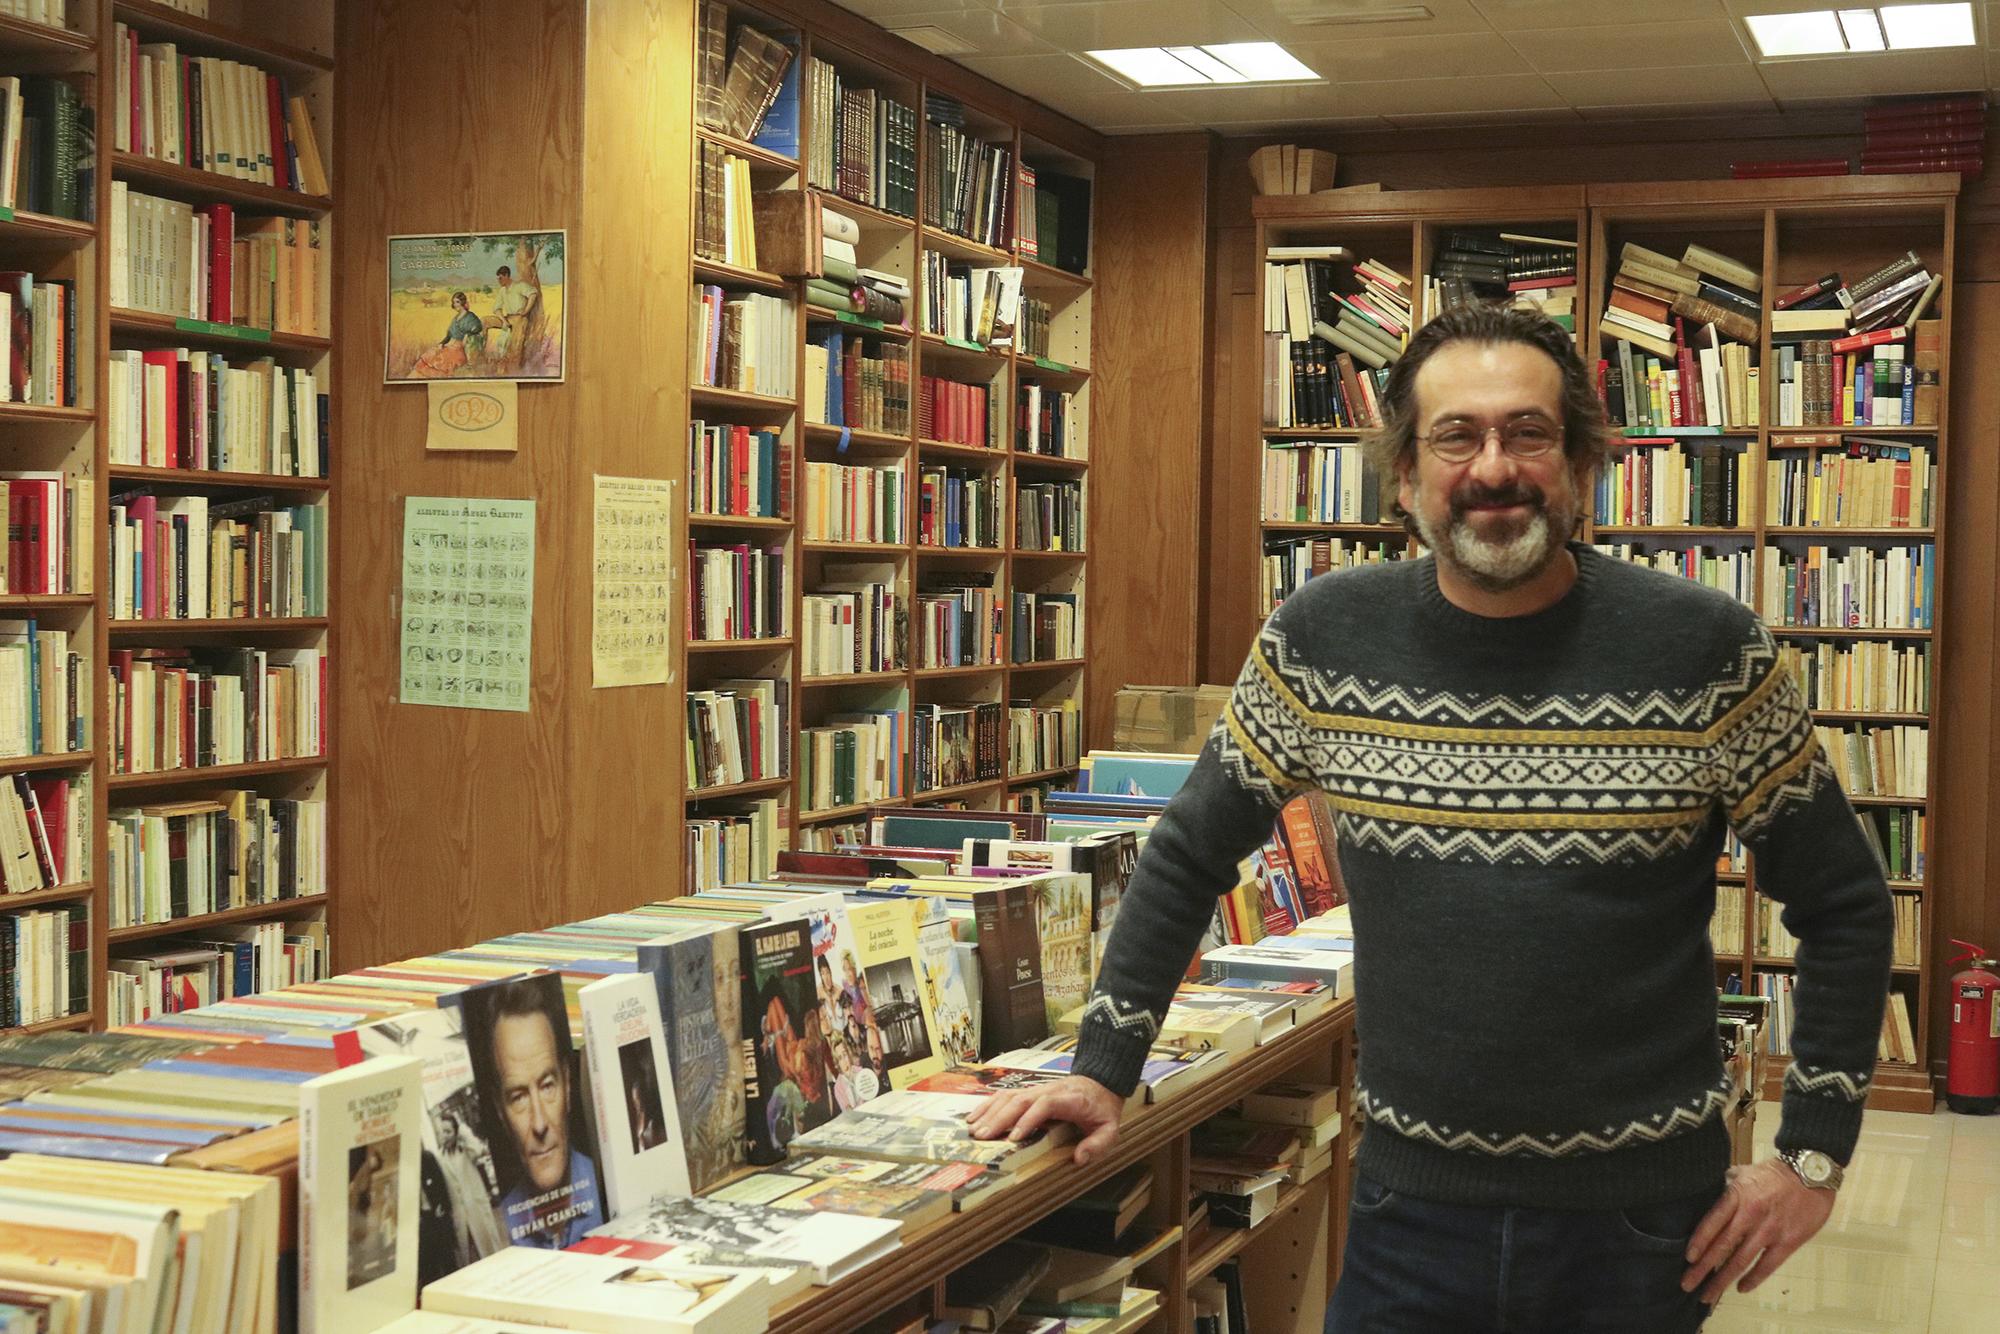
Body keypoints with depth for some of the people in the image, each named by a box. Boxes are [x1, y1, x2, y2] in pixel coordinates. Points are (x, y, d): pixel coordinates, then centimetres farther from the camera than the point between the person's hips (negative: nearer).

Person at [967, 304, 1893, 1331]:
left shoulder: (1706, 651, -9)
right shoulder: (1322, 640, -4)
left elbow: (1843, 905, 0)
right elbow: (1190, 858, 8)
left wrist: (1813, 1154, -2)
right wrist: (1103, 1069, 6)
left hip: (1641, 1218, -1)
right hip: (1409, 1207, 1)